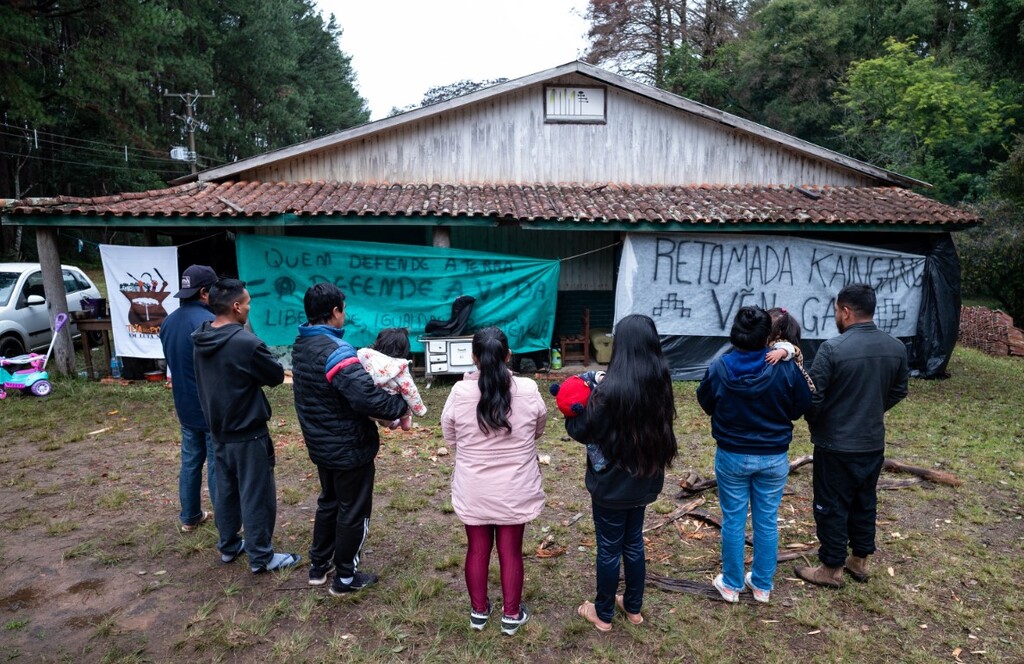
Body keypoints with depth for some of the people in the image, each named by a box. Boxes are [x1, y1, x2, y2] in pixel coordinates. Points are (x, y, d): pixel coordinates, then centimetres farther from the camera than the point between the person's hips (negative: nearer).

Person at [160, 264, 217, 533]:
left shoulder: (169, 321, 4)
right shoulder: (208, 322, -23)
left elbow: (172, 362, 14)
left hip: (185, 406, 8)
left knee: (190, 461, 18)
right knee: (217, 465, 2)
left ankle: (189, 517, 31)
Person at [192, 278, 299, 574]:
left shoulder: (202, 341, 0)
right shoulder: (246, 342, -26)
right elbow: (276, 376, -13)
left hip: (218, 431, 8)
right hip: (248, 433, -8)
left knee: (225, 490, 20)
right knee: (256, 495, 4)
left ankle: (228, 546, 35)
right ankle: (261, 557, 16)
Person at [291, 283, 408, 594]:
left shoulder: (301, 346, 2)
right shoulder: (336, 351, -28)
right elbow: (367, 397, -36)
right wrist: (401, 405, -20)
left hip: (320, 444, 9)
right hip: (349, 447, -9)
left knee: (328, 502, 26)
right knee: (353, 511, 9)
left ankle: (319, 566, 39)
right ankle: (345, 578, 25)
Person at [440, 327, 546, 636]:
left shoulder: (459, 392, -17)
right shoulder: (528, 390, -16)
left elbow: (450, 438, -1)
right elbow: (538, 431, 2)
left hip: (473, 490, 0)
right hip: (515, 489, 0)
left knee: (477, 549, 18)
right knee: (511, 551, 15)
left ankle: (479, 611, 35)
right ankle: (511, 615, 31)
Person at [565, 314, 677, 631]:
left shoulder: (610, 390, -26)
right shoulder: (659, 382, -5)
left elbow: (582, 431, -18)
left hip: (611, 484, -6)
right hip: (644, 481, 6)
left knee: (609, 549, 11)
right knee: (634, 543, 23)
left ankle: (603, 613, 30)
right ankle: (633, 607, 39)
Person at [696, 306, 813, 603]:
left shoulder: (718, 368, -15)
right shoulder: (786, 368, -16)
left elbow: (706, 404, 2)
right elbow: (802, 406, -1)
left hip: (732, 456, -1)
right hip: (774, 457, 1)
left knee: (733, 520, 12)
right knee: (767, 520, 15)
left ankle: (731, 585, 26)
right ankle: (762, 585, 30)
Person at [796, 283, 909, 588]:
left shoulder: (832, 348, -22)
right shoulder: (897, 347, -1)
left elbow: (812, 397, -19)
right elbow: (898, 392, 11)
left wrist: (814, 423, 1)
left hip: (836, 445, -6)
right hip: (874, 443, 6)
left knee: (832, 506, 7)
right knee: (865, 502, 21)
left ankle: (831, 569, 19)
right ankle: (860, 560, 35)